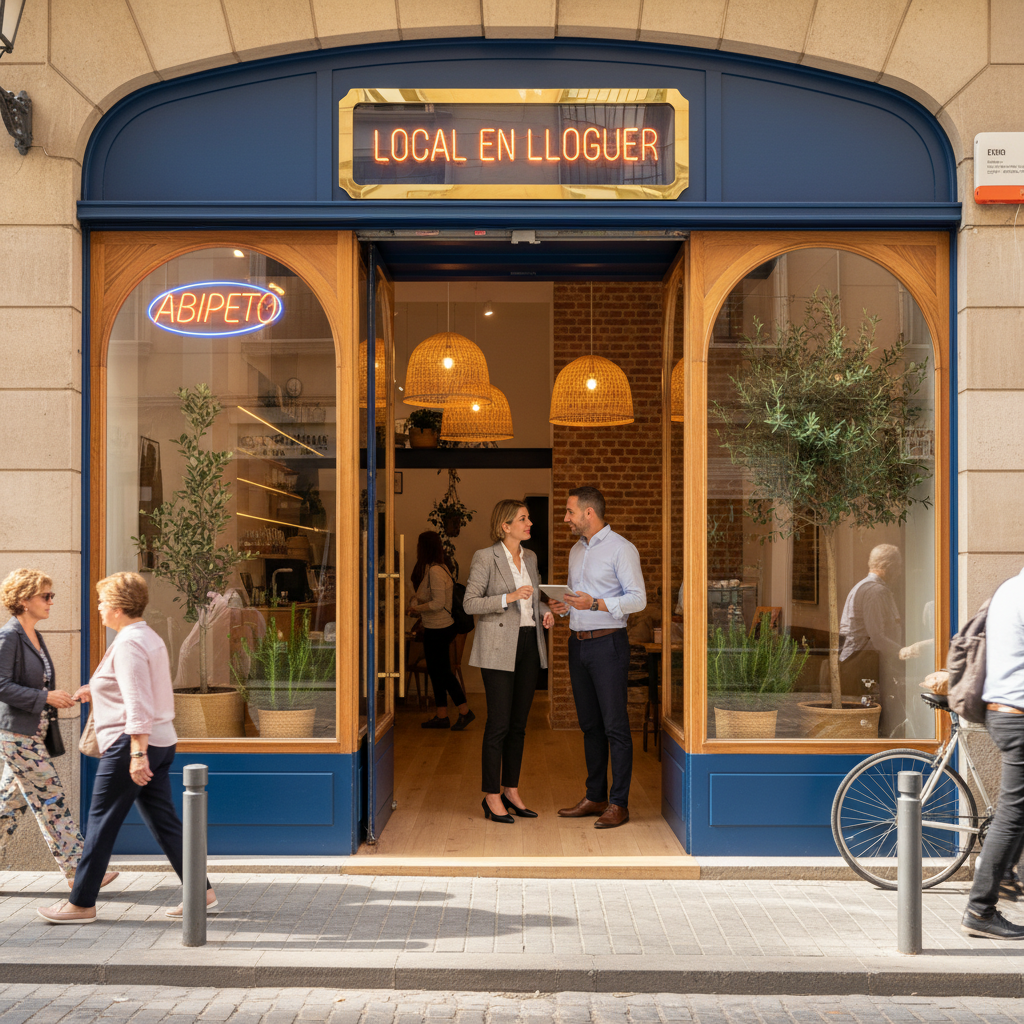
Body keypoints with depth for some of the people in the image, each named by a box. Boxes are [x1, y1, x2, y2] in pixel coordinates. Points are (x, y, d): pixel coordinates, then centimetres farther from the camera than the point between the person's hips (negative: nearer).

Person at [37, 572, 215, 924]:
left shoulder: (128, 644, -15)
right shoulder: (150, 638, 15)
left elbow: (138, 706, -22)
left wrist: (137, 753, -24)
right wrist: (98, 690, 29)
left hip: (131, 742, -10)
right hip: (160, 741, 10)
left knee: (101, 823, 0)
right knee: (163, 820, 11)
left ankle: (81, 904, 9)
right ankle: (201, 891, 11)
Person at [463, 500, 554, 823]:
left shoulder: (530, 557, 12)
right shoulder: (485, 557, -8)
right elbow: (469, 603, -12)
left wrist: (544, 612, 4)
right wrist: (508, 598, -22)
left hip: (529, 645, 7)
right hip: (499, 648, -6)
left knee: (519, 723, 10)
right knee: (499, 723, -5)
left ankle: (511, 790, 19)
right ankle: (492, 797, 3)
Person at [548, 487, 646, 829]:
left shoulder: (620, 548, -7)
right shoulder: (576, 550, 17)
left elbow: (638, 598, -13)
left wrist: (595, 604, -23)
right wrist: (564, 606, 4)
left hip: (608, 644, -8)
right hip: (578, 643, 8)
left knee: (615, 725, -5)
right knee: (589, 724, 12)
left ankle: (618, 804, 0)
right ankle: (595, 797, 20)